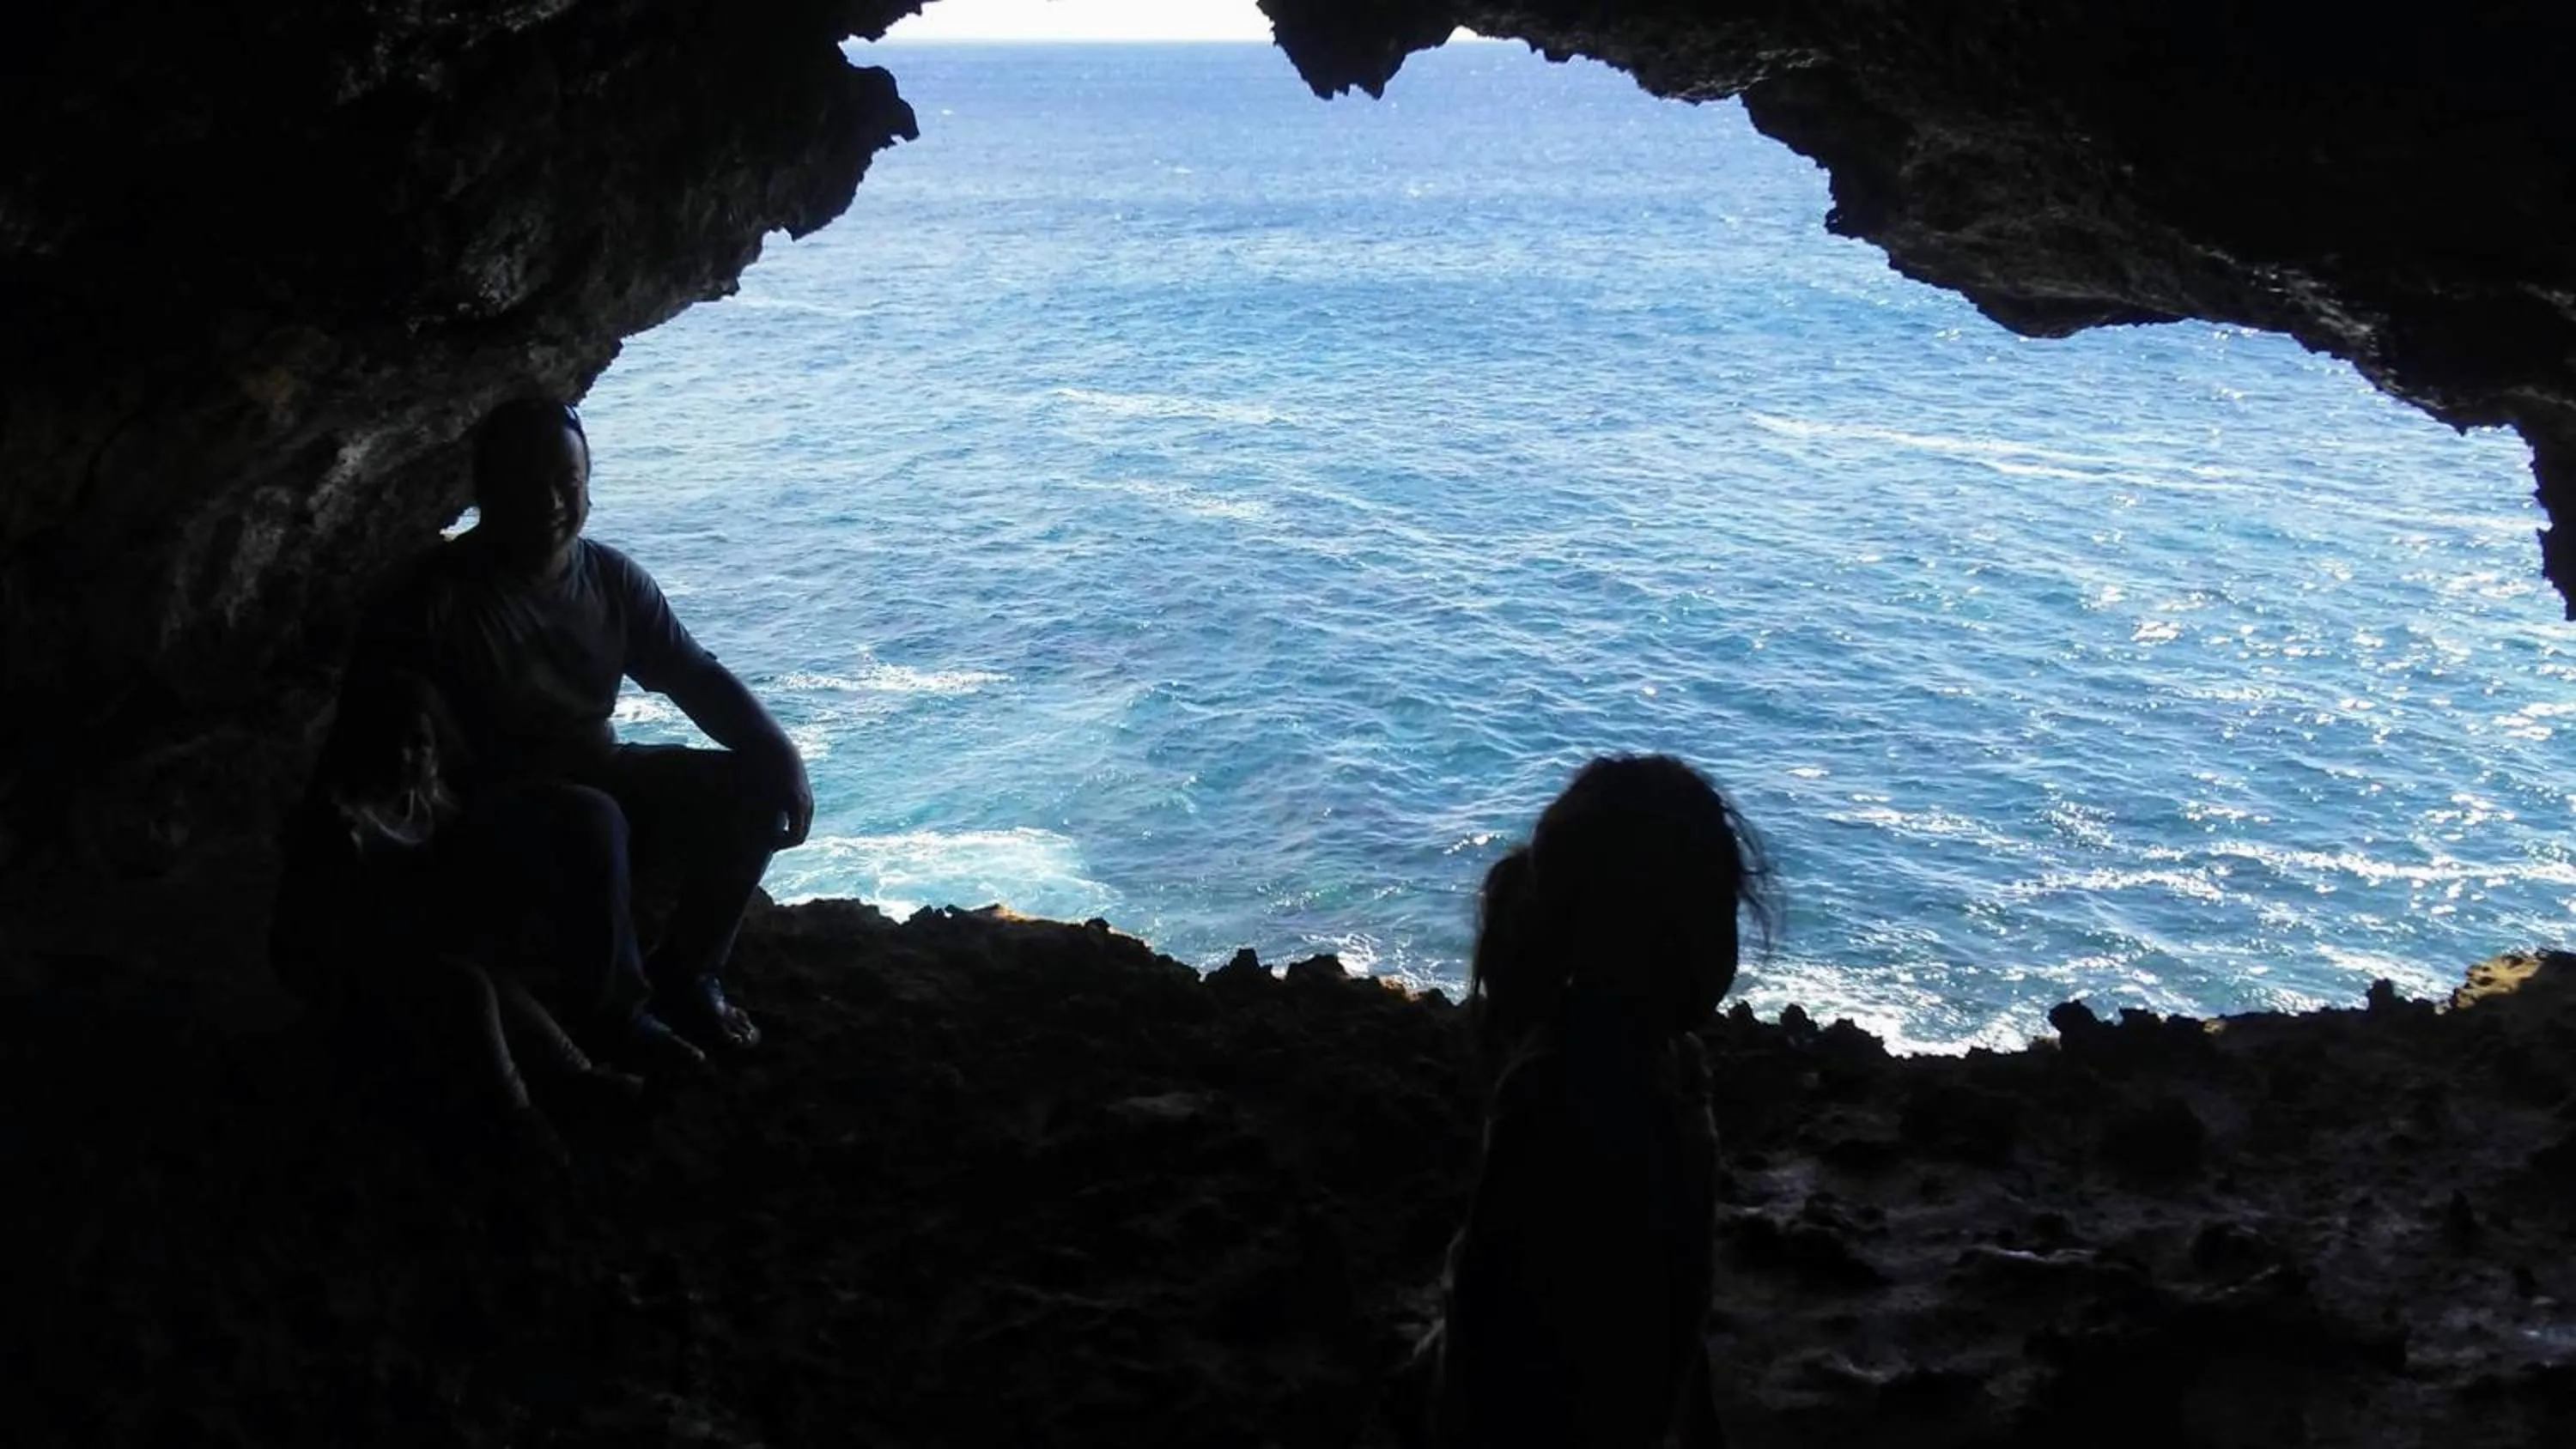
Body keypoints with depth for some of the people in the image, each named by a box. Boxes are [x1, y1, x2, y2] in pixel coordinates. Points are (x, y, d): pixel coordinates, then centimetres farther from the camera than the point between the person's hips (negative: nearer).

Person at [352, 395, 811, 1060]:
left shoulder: (613, 580, 2)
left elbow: (696, 678, 3)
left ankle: (685, 974, 1)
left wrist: (777, 753, -14)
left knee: (753, 786, -11)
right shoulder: (435, 597, -16)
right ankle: (616, 1009, -14)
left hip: (599, 777, 6)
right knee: (594, 823, -38)